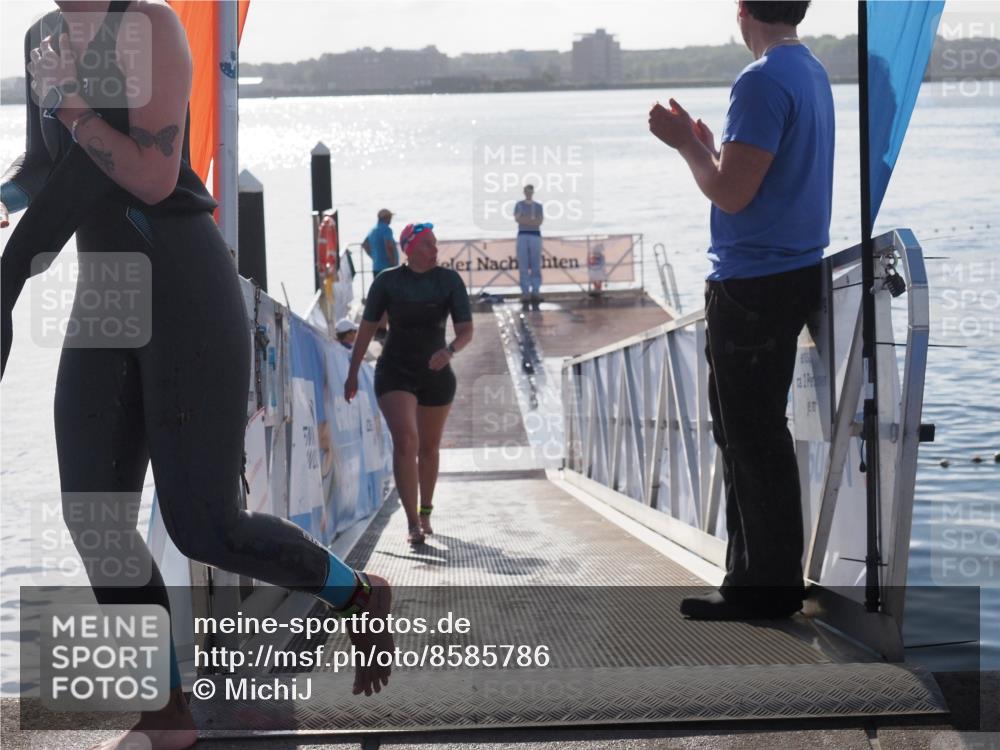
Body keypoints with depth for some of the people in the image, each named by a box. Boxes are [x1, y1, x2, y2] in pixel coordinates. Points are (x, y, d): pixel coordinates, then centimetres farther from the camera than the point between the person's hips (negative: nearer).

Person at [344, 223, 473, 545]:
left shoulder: (449, 280, -4)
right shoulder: (387, 281, -6)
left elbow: (466, 330, -10)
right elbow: (366, 328, 1)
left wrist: (449, 350, -31)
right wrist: (352, 373, 3)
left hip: (436, 375, 2)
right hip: (395, 373, -2)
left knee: (428, 448, 14)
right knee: (405, 440, -19)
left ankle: (425, 512, 36)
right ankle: (413, 523, -19)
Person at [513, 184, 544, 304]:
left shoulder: (538, 206, 12)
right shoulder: (519, 204, 11)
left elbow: (540, 222, -2)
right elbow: (517, 219, -6)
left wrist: (525, 220, -9)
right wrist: (533, 220, -9)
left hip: (535, 236, 1)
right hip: (522, 236, -1)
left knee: (536, 265, -4)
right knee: (523, 265, -6)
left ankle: (535, 292, -5)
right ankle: (525, 293, -7)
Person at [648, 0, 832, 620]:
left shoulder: (763, 81, -18)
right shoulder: (812, 73, 13)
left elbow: (731, 193, -19)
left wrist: (686, 144, -5)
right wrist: (706, 147, 18)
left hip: (754, 284, -10)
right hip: (792, 273, 10)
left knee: (752, 437, -3)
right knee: (750, 431, 17)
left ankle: (767, 588, 4)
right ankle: (759, 576, 25)